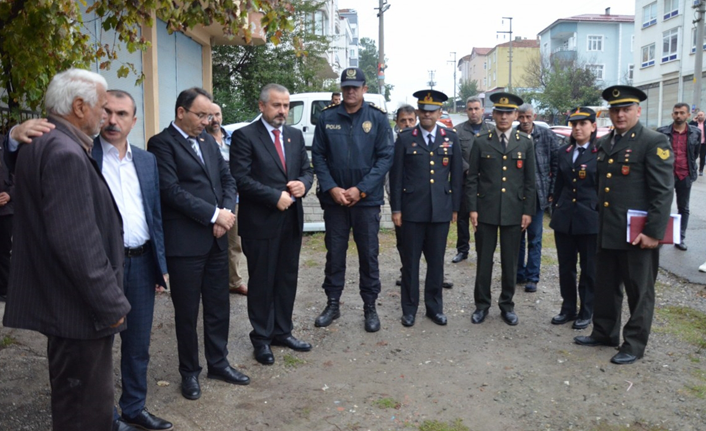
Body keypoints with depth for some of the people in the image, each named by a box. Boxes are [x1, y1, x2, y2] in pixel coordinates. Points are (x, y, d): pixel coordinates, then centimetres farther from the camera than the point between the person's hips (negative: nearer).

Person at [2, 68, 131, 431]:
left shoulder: (41, 144, 10)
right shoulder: (65, 153, -22)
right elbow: (76, 243, -26)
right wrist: (110, 305, -19)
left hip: (60, 300, 11)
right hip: (80, 306, -10)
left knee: (76, 400, 24)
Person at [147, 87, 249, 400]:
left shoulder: (208, 140, 14)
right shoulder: (162, 143, -8)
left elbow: (227, 179, 12)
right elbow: (171, 190, -17)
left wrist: (227, 213, -6)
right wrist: (214, 214, -16)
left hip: (216, 238, 6)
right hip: (184, 242, -6)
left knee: (219, 306, 15)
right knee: (187, 312, 8)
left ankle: (218, 363, 32)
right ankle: (189, 372, 26)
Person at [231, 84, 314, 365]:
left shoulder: (295, 135, 12)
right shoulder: (245, 136, -7)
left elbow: (307, 170, 15)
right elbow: (241, 179, -15)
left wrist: (303, 184, -8)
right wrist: (275, 197, -18)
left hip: (292, 219, 6)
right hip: (261, 222, -6)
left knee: (288, 279, 14)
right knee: (262, 282, 6)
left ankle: (282, 332, 29)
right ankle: (261, 338, 22)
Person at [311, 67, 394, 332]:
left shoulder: (378, 118, -2)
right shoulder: (327, 117, 2)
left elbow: (386, 157, -6)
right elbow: (317, 155, 1)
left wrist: (361, 189, -12)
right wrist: (331, 188, -11)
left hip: (367, 200, -1)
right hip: (334, 199, 1)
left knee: (369, 255, 7)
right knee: (334, 254, 10)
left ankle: (370, 307, 21)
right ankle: (332, 304, 25)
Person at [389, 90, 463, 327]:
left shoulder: (451, 138, 7)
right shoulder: (405, 138, 1)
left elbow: (456, 174, 8)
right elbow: (396, 175, 1)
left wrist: (455, 207, 5)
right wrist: (396, 209, -3)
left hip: (441, 209, 2)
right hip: (412, 209, -1)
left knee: (436, 261, 10)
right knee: (410, 261, 6)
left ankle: (434, 306, 24)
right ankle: (409, 308, 20)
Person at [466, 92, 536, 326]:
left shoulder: (525, 142, 6)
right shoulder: (480, 142, 2)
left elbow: (530, 180, 6)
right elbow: (472, 178, 2)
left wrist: (528, 211, 0)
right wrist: (472, 208, -5)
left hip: (514, 212, 1)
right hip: (486, 210, -1)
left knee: (510, 262, 9)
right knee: (484, 260, 6)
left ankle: (507, 305, 23)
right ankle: (482, 304, 19)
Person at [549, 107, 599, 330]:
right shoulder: (563, 153, 10)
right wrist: (555, 211, 13)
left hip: (590, 220, -4)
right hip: (564, 219, 5)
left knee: (589, 269, 8)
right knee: (566, 267, 12)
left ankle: (586, 312, 21)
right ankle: (568, 308, 26)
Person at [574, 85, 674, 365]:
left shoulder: (654, 142, -9)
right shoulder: (604, 143, 12)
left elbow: (663, 191, -14)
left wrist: (653, 232, -19)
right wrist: (598, 222, 14)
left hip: (637, 234, -7)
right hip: (607, 232, 7)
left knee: (639, 292, 7)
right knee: (606, 287, 17)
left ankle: (634, 345, 20)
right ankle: (604, 333, 33)